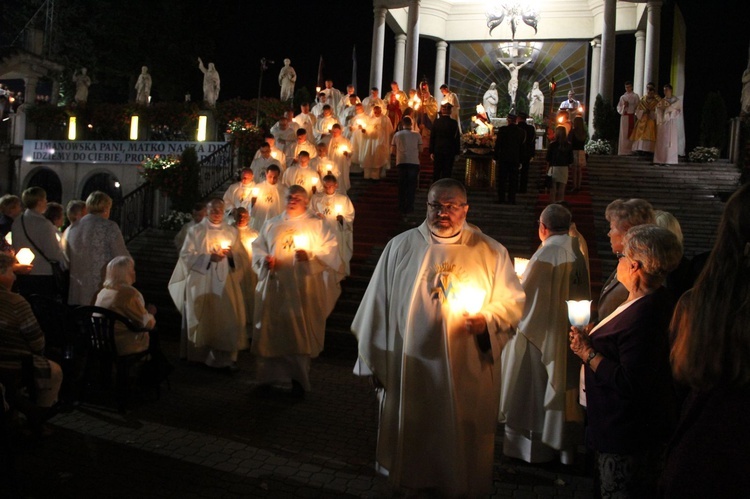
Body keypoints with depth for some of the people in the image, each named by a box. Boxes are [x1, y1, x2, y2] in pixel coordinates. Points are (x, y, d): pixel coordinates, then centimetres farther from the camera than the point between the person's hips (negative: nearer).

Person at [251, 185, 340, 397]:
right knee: (271, 330, 3)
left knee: (300, 332, 0)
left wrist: (310, 255, -19)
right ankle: (268, 376, 14)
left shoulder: (317, 225, 6)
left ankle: (299, 378, 11)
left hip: (303, 288, -2)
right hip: (274, 286, 3)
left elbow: (330, 252, -3)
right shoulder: (271, 224, 15)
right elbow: (257, 247, 15)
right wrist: (264, 259, -6)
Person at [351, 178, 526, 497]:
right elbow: (378, 306, 5)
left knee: (462, 445, 12)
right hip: (410, 371, 1)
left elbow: (513, 302, 2)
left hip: (467, 376, 0)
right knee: (413, 441, 14)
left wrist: (488, 320, -19)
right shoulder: (401, 247, 3)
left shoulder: (491, 252, 1)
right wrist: (373, 361, 7)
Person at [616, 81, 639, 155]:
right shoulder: (622, 97, 14)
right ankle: (623, 151, -3)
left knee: (631, 133, -6)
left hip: (632, 116, -2)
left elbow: (638, 106, 1)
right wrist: (624, 106, -10)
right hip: (624, 116, 2)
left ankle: (630, 150, -7)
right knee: (624, 134, -2)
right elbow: (618, 107, 9)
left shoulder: (635, 96, 7)